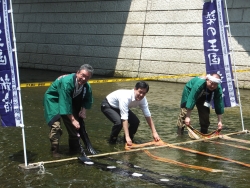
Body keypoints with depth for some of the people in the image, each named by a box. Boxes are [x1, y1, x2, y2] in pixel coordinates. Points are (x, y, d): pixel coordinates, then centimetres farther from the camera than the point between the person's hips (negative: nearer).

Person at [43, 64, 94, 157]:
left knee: (76, 123, 8)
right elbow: (65, 103, -36)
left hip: (69, 99, 7)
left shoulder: (87, 86, -14)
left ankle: (75, 147, 28)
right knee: (56, 125, -21)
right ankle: (55, 150, -4)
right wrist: (72, 119, -33)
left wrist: (83, 109, -13)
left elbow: (88, 100, 6)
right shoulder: (66, 82, -37)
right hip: (53, 99, -7)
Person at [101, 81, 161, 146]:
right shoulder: (125, 97, -42)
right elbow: (124, 119, -45)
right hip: (107, 105, -7)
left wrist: (154, 132, -17)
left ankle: (128, 140, 13)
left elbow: (148, 116, -13)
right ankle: (112, 141, -4)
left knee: (136, 121, -11)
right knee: (119, 122, -30)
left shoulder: (142, 99, -21)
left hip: (119, 107, 7)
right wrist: (127, 137, -49)